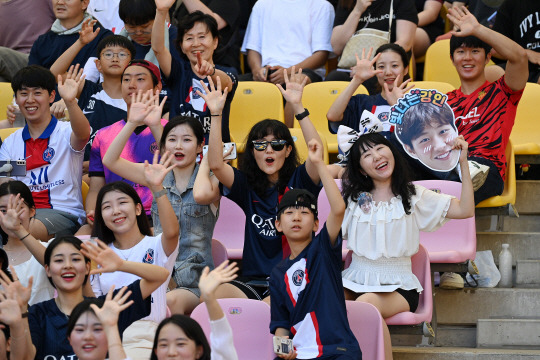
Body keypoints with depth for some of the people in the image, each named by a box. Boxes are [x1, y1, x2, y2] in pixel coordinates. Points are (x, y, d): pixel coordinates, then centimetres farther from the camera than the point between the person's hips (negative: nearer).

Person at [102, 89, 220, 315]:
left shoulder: (211, 181, 1)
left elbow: (202, 195, -25)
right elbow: (110, 161, 7)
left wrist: (208, 158, -10)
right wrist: (132, 123, -3)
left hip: (195, 282, -3)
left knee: (171, 301, -35)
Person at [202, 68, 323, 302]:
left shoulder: (299, 181, 5)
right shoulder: (247, 186, 12)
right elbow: (216, 164, -5)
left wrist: (298, 107, -24)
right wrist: (215, 114, -13)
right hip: (253, 280, 3)